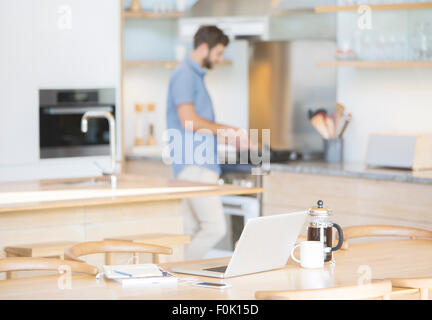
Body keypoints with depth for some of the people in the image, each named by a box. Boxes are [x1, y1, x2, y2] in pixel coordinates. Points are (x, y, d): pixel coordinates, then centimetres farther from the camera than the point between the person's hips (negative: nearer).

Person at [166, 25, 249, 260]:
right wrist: (227, 130, -11)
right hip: (195, 166, -11)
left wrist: (227, 135, 20)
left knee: (192, 231, 8)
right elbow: (189, 121, -19)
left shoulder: (195, 75, 21)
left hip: (199, 165, 11)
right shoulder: (185, 75, -10)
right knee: (215, 227, -14)